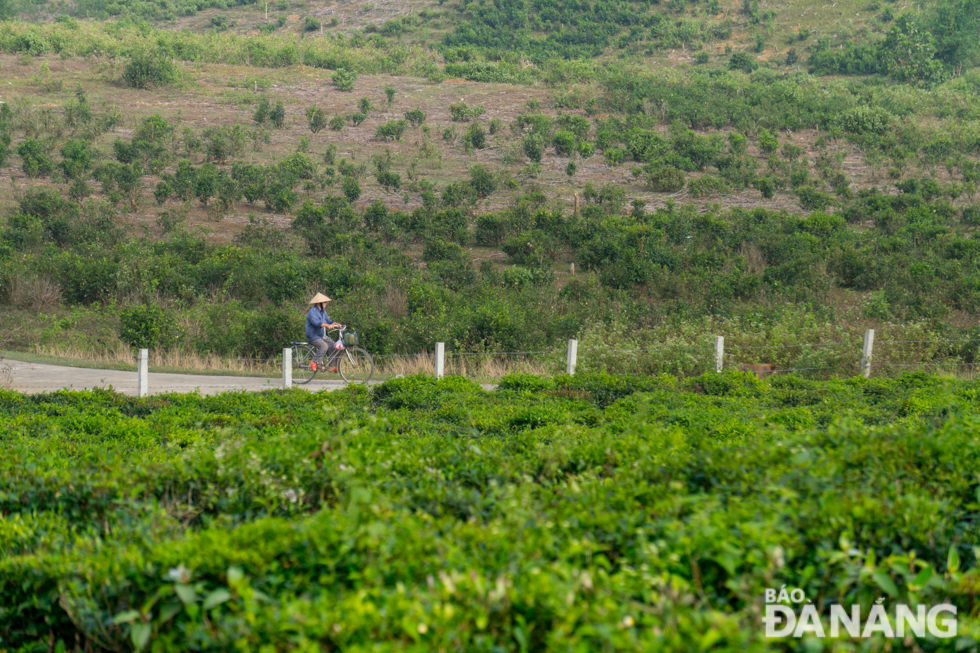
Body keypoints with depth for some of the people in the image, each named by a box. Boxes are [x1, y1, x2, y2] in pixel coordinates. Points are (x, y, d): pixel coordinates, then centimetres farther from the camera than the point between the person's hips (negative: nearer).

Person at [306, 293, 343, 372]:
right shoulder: (312, 312, -16)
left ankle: (332, 366, -1)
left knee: (333, 346, -5)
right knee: (324, 346, -32)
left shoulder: (322, 311, 15)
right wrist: (327, 325, -44)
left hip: (322, 336, 9)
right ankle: (315, 362, -19)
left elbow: (328, 320, 12)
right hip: (313, 336, -9)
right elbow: (316, 322, -32)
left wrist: (336, 324, -8)